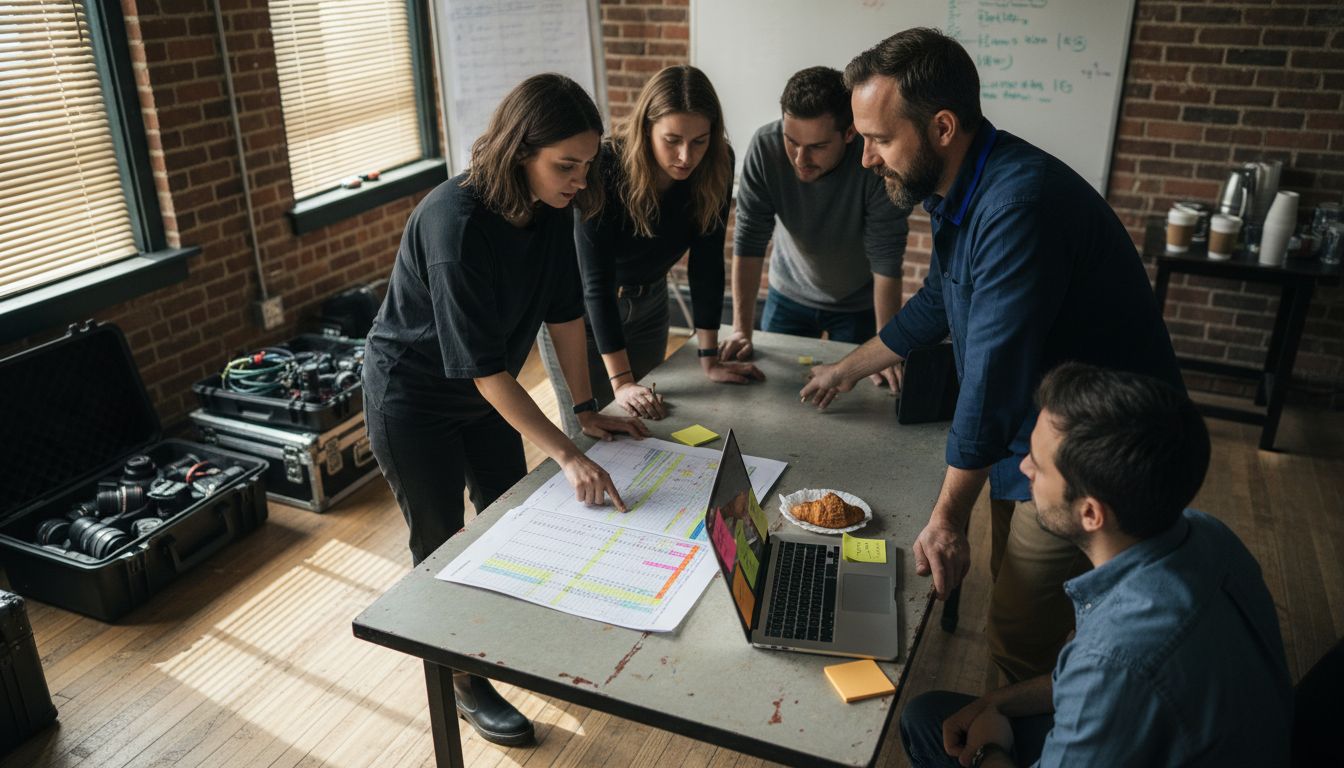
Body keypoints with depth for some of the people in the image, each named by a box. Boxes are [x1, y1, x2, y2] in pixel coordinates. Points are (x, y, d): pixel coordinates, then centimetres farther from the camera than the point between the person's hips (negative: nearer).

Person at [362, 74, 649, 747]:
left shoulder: (550, 205, -13)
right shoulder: (455, 223, -35)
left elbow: (564, 308, -3)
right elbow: (483, 365, -34)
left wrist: (586, 409, -2)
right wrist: (566, 455, -34)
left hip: (485, 390, 7)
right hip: (413, 397, -7)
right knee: (442, 546, 6)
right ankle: (464, 683, 27)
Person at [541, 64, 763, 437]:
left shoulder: (715, 169, -20)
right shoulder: (604, 171, -32)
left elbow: (706, 263, -14)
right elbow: (597, 282, -33)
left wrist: (709, 360, -14)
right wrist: (621, 382, -37)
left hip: (647, 304, 5)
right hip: (580, 307, -4)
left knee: (646, 426, 18)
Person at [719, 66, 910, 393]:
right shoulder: (765, 146, -26)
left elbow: (886, 261, -29)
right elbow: (749, 240, -21)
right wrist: (741, 329, -23)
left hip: (858, 304, -2)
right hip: (788, 295, 2)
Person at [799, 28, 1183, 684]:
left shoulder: (1019, 205, -31)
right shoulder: (957, 189, 1)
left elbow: (994, 376, -29)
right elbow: (939, 302, 19)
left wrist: (948, 518, -21)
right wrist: (849, 369, 28)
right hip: (1029, 432, 10)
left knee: (1020, 641, -3)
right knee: (1011, 588, 21)